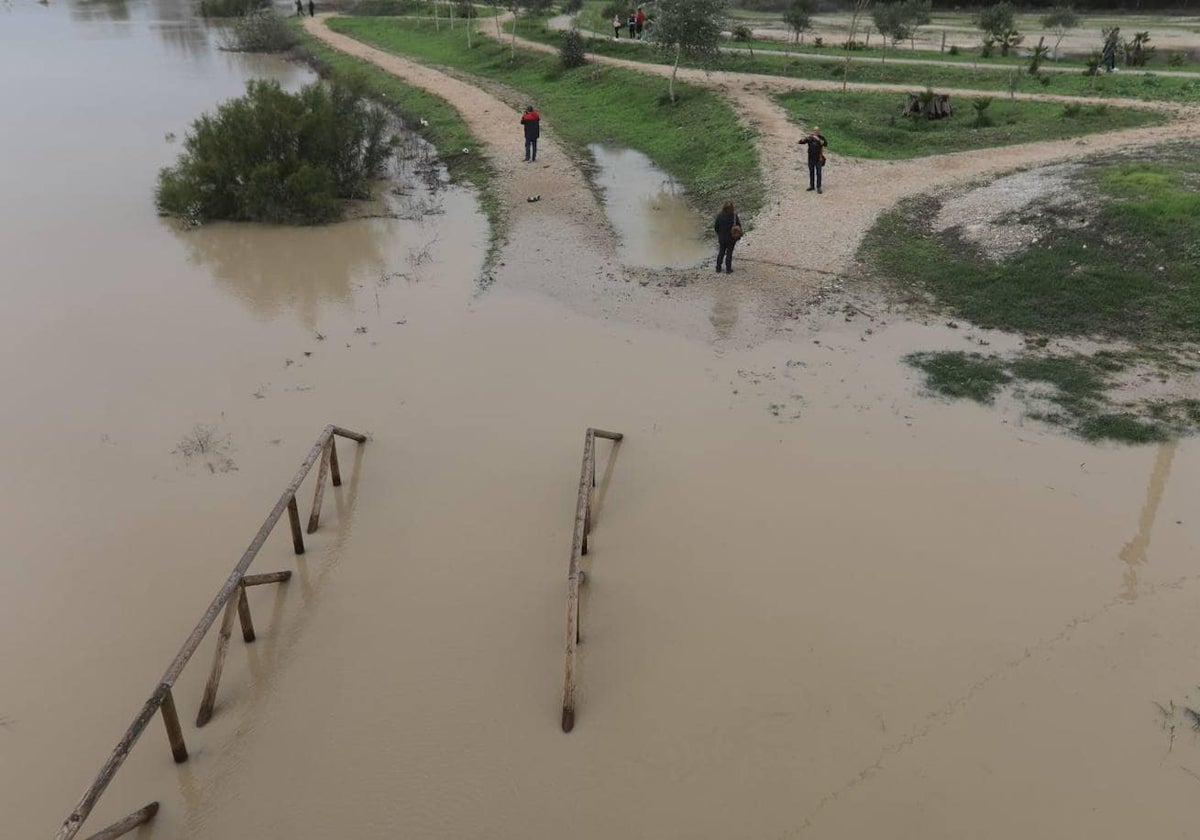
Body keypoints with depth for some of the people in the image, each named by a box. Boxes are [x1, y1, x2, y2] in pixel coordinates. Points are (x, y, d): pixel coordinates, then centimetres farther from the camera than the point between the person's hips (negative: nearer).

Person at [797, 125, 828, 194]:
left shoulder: (821, 138, -5)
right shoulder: (809, 138, 0)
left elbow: (825, 144, -22)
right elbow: (801, 142, -7)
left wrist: (818, 139, -34)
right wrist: (805, 138, -28)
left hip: (819, 158, -3)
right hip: (811, 158, 3)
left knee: (818, 173, -4)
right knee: (811, 173, 11)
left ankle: (818, 187, -1)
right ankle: (812, 186, 22)